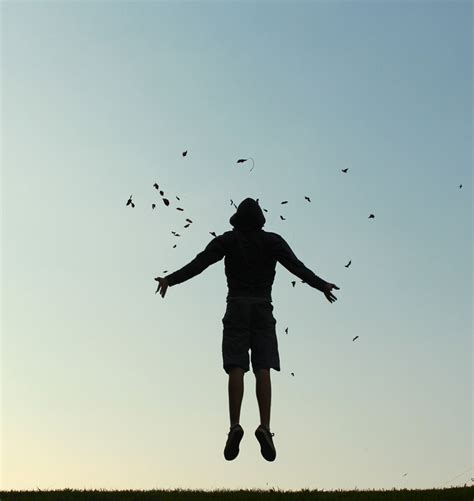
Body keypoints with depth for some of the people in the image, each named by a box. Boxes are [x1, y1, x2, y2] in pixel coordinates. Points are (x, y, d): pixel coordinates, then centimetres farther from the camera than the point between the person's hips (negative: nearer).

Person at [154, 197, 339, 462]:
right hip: (263, 308, 0)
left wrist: (170, 280, 1)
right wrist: (322, 285, 3)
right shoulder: (273, 241, 9)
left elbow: (198, 264, -2)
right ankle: (265, 427, -24)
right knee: (263, 369, -9)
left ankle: (235, 425, -24)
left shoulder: (227, 240, 8)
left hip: (237, 307, 0)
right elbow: (297, 266, -2)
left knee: (236, 368, -9)